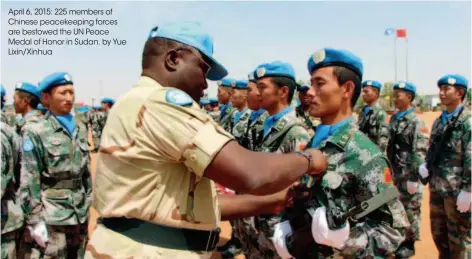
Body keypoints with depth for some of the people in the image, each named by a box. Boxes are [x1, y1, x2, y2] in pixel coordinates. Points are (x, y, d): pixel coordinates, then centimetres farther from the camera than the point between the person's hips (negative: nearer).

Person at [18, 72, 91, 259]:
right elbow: (29, 182, -12)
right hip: (50, 218, -6)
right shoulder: (35, 132, -9)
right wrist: (35, 221, -14)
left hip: (80, 215, 6)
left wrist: (88, 205, 12)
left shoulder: (79, 129, 9)